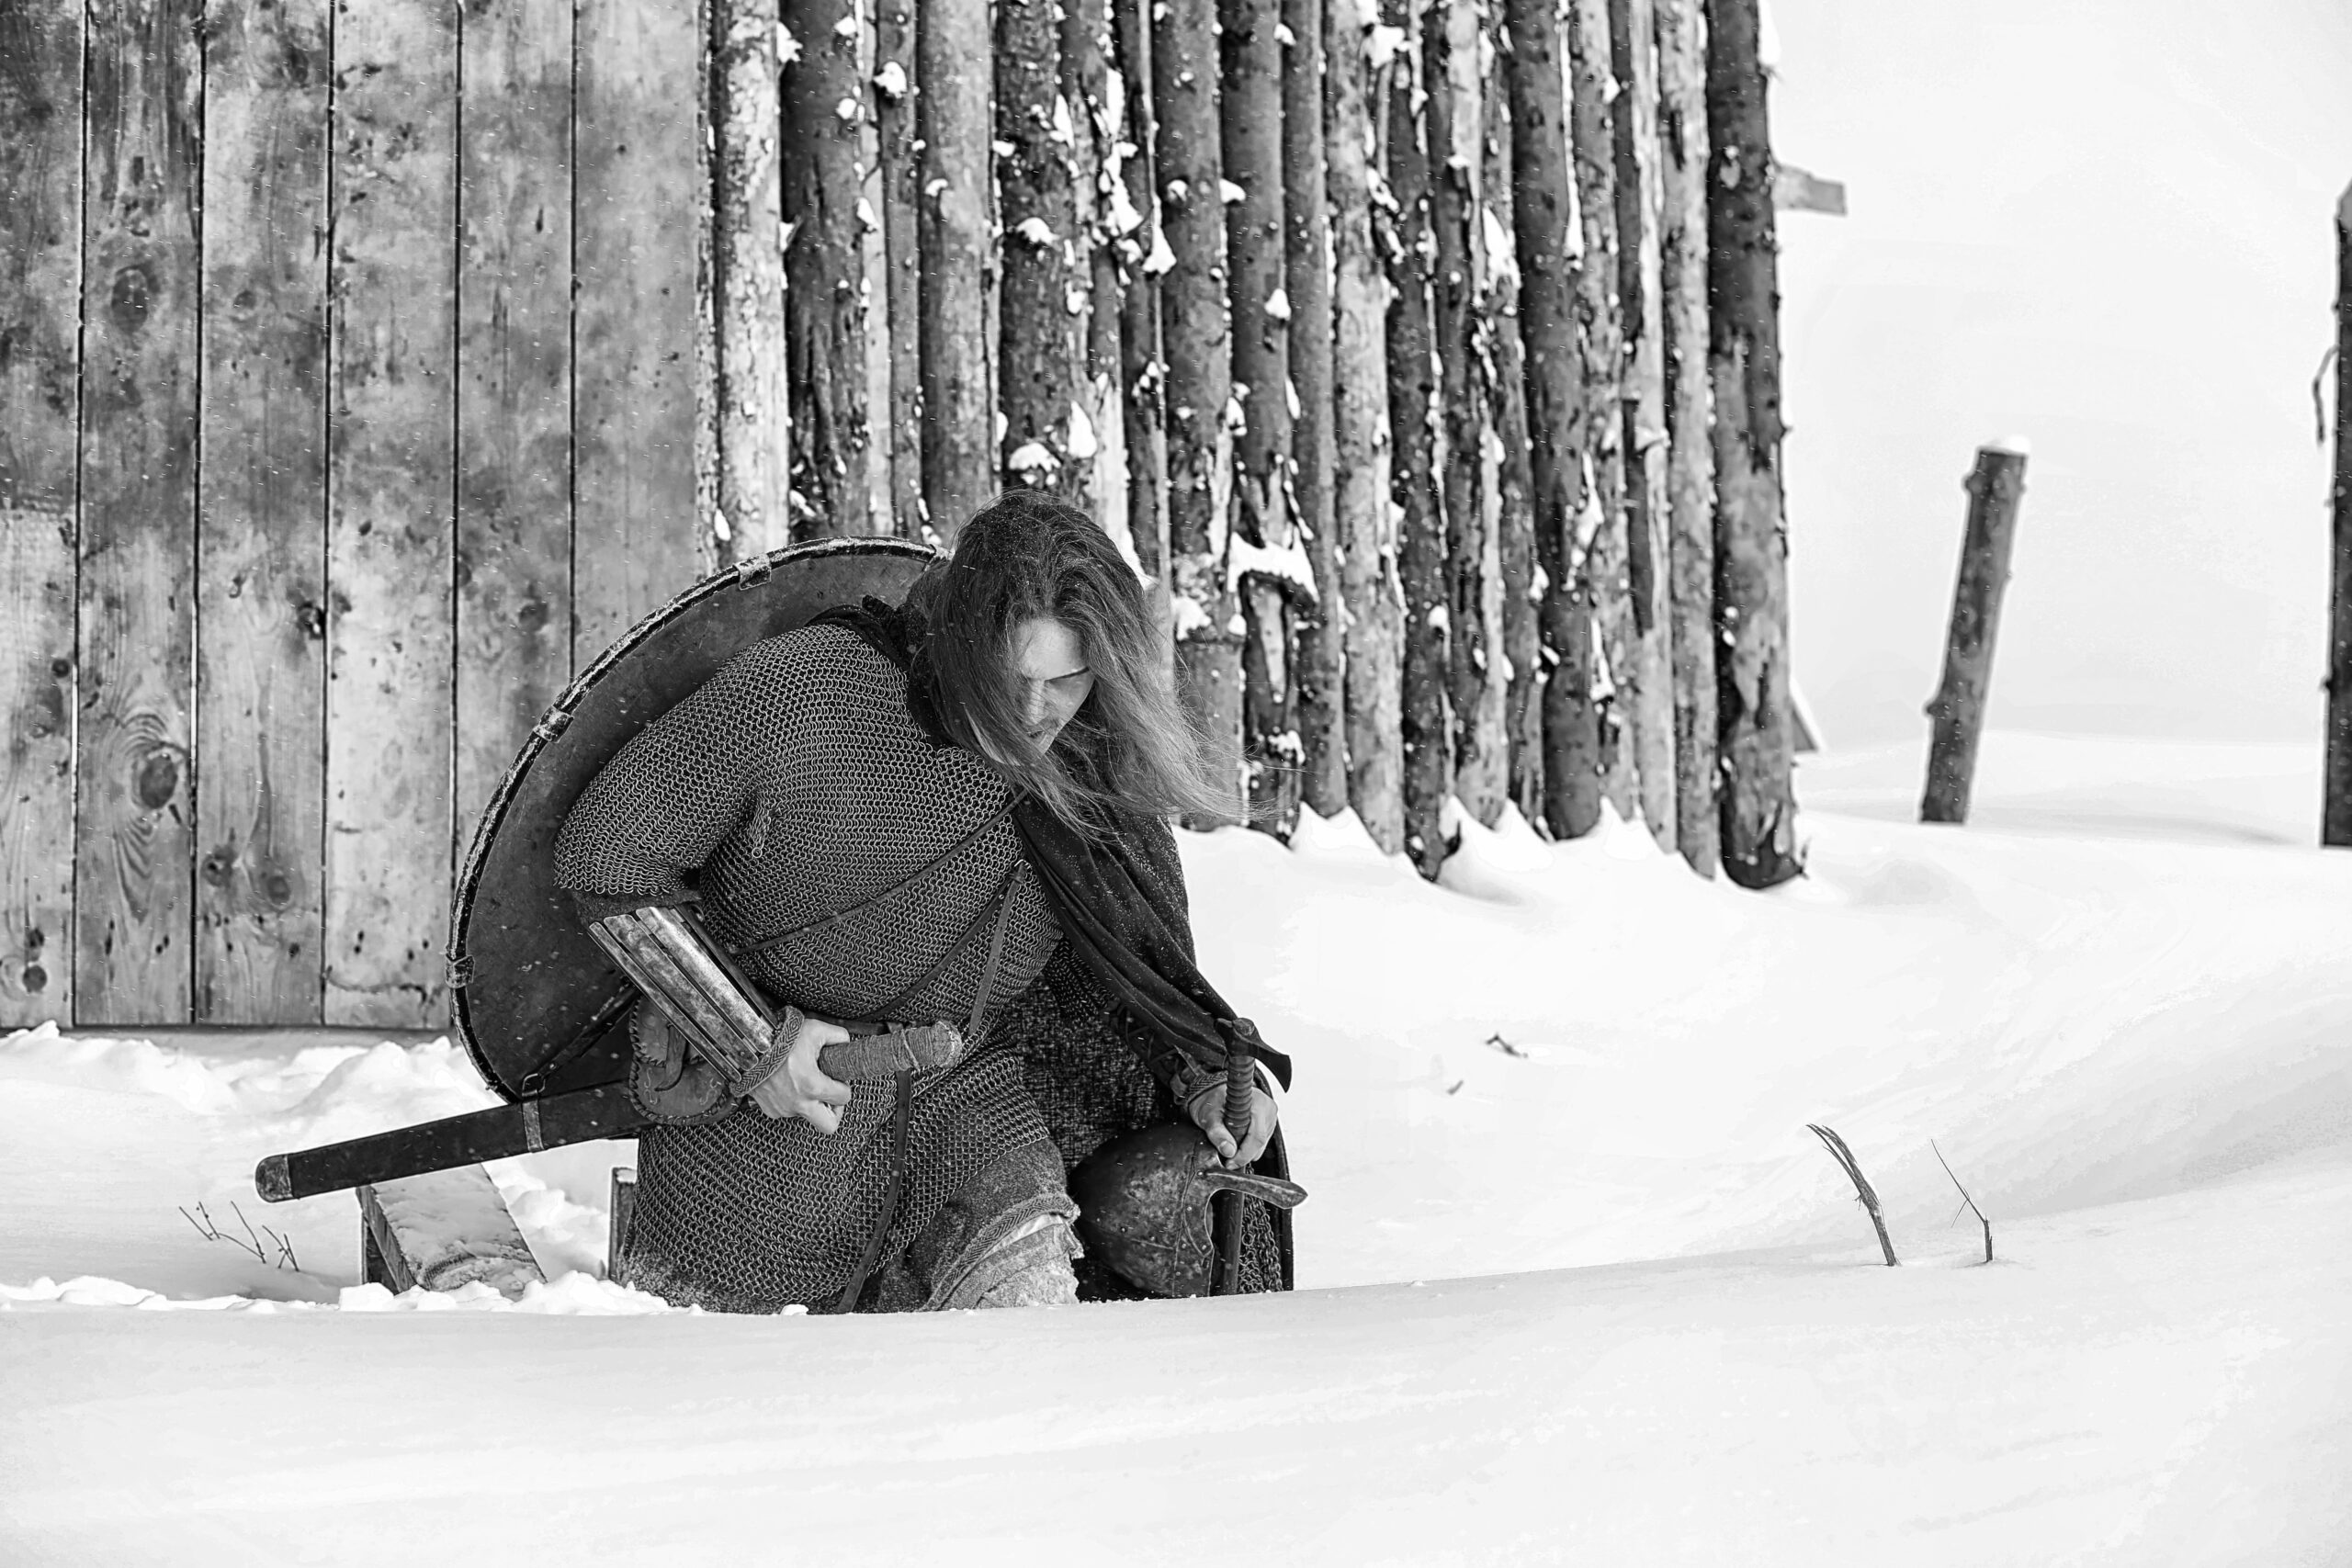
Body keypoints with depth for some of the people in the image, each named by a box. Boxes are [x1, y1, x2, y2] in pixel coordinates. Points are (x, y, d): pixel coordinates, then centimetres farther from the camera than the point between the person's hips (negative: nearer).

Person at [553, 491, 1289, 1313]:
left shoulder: (1101, 774, -8)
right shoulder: (800, 690, -21)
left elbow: (1144, 970, 9)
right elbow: (607, 851, -14)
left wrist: (1209, 1071, -12)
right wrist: (752, 1044, -19)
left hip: (966, 1090, 2)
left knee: (1025, 1260, -28)